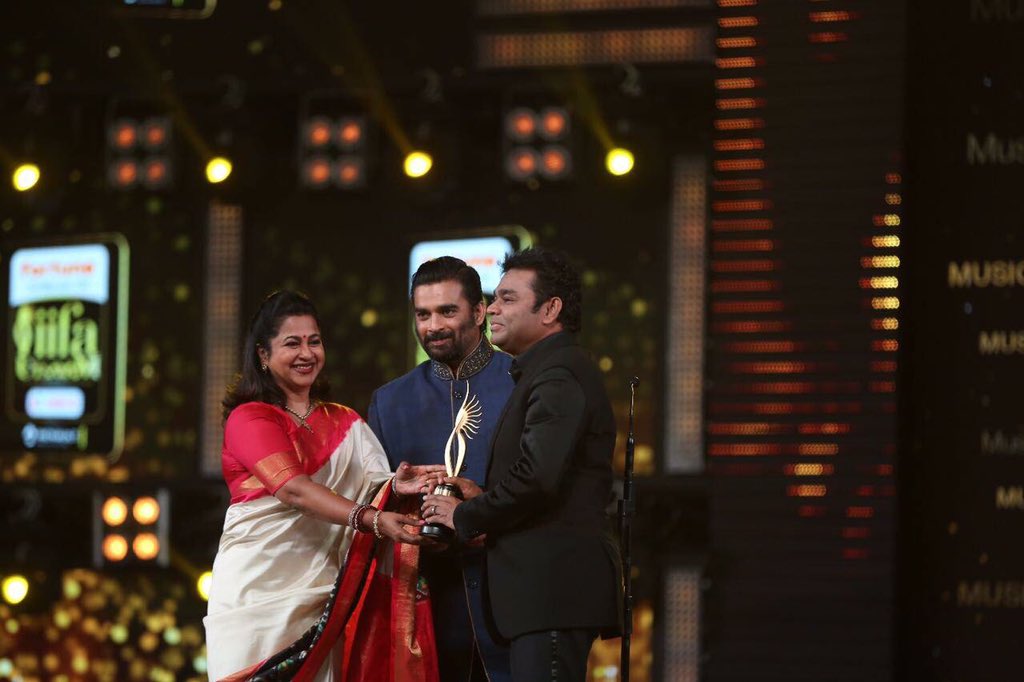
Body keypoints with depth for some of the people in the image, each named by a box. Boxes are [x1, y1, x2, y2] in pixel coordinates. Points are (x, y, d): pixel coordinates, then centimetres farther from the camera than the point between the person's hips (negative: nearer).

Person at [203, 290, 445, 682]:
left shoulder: (347, 424, 15)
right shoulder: (249, 418, -5)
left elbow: (367, 490, 1)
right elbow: (294, 490, -19)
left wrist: (394, 487, -22)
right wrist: (371, 520, -32)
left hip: (322, 596, 5)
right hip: (257, 587, -5)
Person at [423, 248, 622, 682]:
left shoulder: (558, 376, -12)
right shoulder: (547, 372, 22)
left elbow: (538, 478, -23)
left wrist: (466, 517, -9)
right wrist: (484, 499, 9)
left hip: (555, 588, -11)